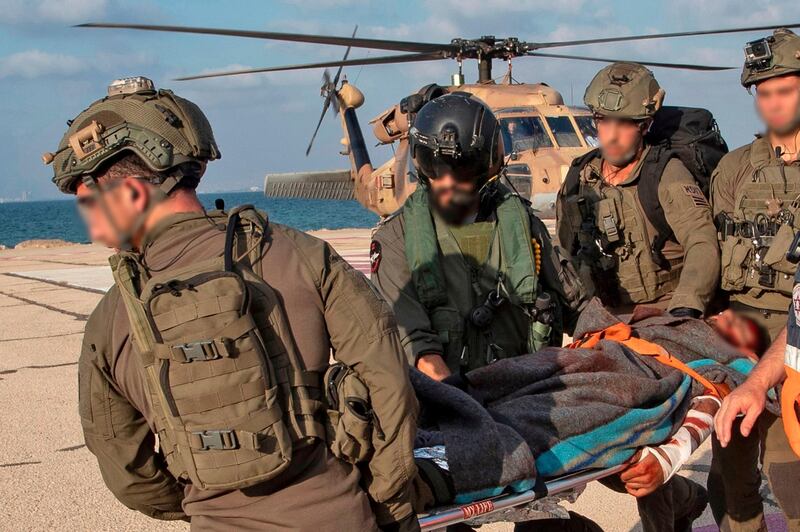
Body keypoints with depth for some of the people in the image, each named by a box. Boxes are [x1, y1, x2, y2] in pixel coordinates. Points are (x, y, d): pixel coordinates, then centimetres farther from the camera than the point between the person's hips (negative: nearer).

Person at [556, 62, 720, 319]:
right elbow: (563, 253, 23)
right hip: (605, 316, 4)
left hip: (666, 315, -4)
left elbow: (703, 244, -19)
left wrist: (685, 309, -34)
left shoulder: (666, 174, -5)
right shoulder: (579, 177, 11)